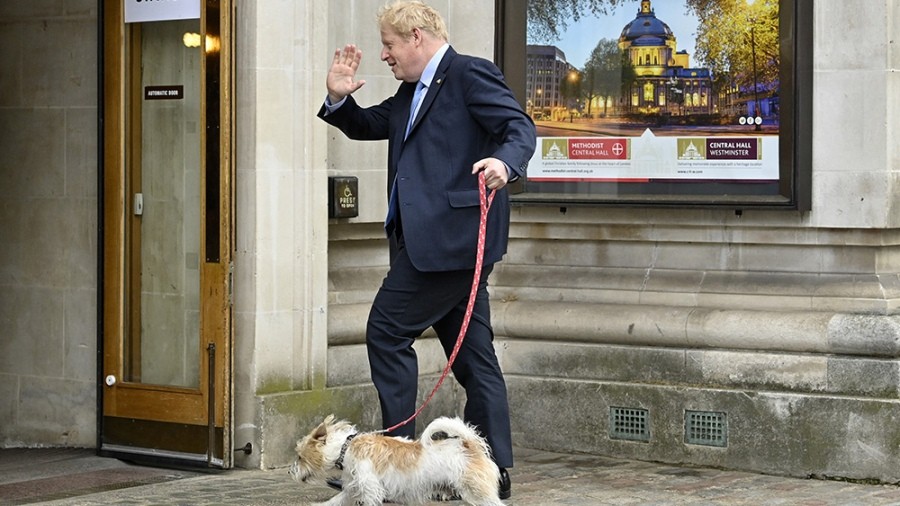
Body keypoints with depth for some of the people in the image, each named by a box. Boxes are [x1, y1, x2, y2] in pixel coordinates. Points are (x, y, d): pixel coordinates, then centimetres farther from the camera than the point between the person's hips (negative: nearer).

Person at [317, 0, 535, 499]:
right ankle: (493, 470, 12)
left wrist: (504, 162, -35)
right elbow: (368, 126, 30)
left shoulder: (470, 74, -6)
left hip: (450, 235, -10)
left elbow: (520, 127, -14)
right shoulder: (412, 92, 22)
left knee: (387, 331, -9)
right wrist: (339, 98, 10)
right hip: (425, 236, 10)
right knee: (471, 350, 9)